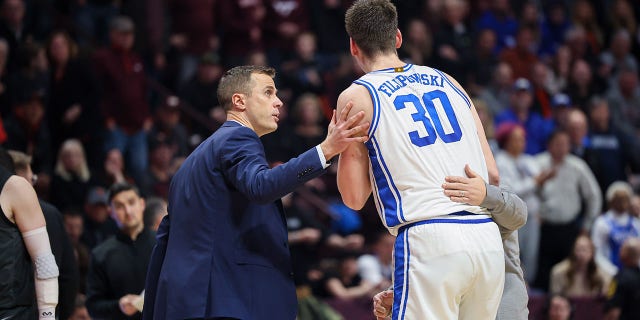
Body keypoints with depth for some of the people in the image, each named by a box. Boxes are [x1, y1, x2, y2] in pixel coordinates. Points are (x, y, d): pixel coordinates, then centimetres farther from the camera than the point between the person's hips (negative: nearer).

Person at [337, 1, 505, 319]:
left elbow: (354, 197, 7)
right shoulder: (447, 82, 20)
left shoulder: (357, 97, 6)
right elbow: (493, 174, 16)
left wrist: (343, 144, 22)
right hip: (488, 237, 5)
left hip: (428, 238, -5)